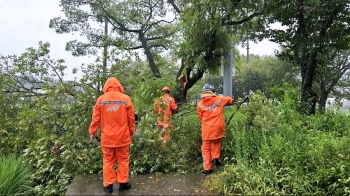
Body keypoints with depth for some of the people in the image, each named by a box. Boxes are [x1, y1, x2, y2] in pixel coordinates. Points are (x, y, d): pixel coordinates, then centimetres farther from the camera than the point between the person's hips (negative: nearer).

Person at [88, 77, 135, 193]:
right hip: (122, 136, -1)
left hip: (107, 137, 1)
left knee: (108, 161, 12)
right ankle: (123, 183, 19)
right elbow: (131, 118, 0)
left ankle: (108, 185, 19)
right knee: (123, 160, 12)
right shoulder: (125, 98, -4)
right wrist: (132, 131, 13)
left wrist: (92, 132, 13)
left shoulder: (101, 99, -2)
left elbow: (95, 118, 1)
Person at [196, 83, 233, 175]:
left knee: (206, 148, 8)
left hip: (206, 129, -1)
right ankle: (215, 158, 16)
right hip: (218, 128, 1)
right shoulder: (219, 99, 0)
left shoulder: (200, 104, -2)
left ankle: (207, 168, 10)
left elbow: (200, 117, 9)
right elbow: (230, 99, 17)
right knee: (216, 143, 29)